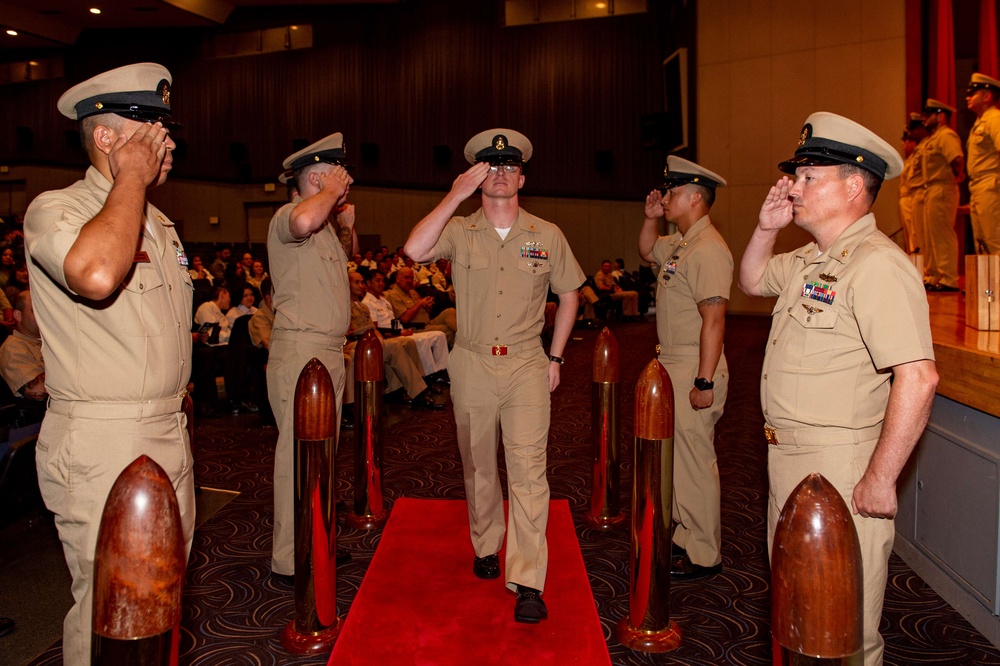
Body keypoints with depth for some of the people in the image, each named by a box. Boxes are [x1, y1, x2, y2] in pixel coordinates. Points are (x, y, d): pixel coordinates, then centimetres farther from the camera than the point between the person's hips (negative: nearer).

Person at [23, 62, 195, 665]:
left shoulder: (158, 222, 15)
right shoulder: (56, 209, -12)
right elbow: (95, 273, -36)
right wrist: (131, 178, -22)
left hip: (169, 431, 8)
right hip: (102, 440, -8)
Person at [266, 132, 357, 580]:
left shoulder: (326, 225, 18)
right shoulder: (288, 216, -11)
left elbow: (348, 253, 39)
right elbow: (304, 222, -38)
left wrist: (347, 222, 18)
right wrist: (332, 192, -18)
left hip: (328, 350, 10)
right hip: (300, 348, -10)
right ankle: (289, 560, 4)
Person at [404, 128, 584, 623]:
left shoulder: (547, 236, 4)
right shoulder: (459, 232, 1)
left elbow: (568, 294, 14)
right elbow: (415, 250, -20)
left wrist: (555, 357, 8)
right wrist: (456, 194, -16)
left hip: (526, 365, -1)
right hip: (472, 364, 1)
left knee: (528, 468, -8)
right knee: (478, 467, 13)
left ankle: (528, 582, -2)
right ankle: (486, 547, 35)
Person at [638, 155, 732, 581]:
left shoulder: (707, 249, -18)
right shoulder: (679, 243, 12)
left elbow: (714, 320, -24)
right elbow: (646, 251, 34)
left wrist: (704, 382, -25)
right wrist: (650, 218, 16)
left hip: (694, 371, -10)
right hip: (671, 366, 10)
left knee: (694, 461, -1)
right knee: (677, 458, 18)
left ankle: (703, 557, 13)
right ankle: (685, 537, 33)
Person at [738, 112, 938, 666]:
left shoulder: (877, 265, -21)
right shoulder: (810, 259, 9)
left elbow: (918, 378, -28)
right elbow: (752, 282, 27)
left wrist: (880, 479, -24)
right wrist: (766, 228, 9)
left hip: (840, 469, -9)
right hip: (787, 455, 10)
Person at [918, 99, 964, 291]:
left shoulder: (946, 135, -10)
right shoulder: (931, 139, 21)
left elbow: (958, 159, -25)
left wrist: (957, 177, -12)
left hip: (942, 190, -10)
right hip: (930, 191, 10)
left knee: (943, 236, -10)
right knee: (930, 237, 13)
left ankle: (949, 280, -9)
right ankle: (931, 277, 20)